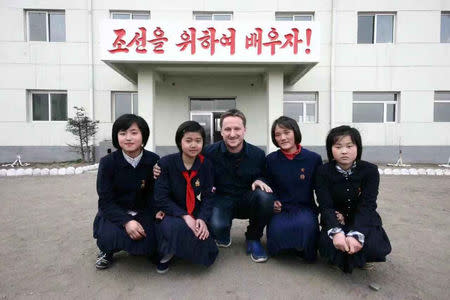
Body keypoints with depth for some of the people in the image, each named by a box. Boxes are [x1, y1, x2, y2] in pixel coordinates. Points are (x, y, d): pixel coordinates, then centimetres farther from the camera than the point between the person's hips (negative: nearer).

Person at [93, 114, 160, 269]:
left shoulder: (153, 160, -11)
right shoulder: (108, 162, -13)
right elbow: (105, 201, -14)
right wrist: (126, 221, -27)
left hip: (143, 212, 1)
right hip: (115, 213, -1)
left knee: (146, 246, -21)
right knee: (109, 237, -30)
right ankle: (108, 250, 10)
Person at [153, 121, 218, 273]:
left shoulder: (206, 165, -1)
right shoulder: (166, 163, -9)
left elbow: (208, 196, -1)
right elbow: (161, 199, -12)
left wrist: (202, 219, -18)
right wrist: (184, 216, -23)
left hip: (197, 216, 3)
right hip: (172, 214, -2)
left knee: (208, 254, -17)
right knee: (174, 227, -36)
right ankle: (166, 253, -2)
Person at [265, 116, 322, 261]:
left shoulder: (314, 158, -2)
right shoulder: (271, 160, 1)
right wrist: (272, 202, -8)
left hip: (305, 207, 0)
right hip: (280, 209, 1)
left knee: (306, 224, -34)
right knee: (277, 230, -30)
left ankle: (303, 249, 2)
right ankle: (286, 246, 8)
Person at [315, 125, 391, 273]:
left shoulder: (370, 170, -12)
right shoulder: (323, 172, -11)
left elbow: (367, 206, -19)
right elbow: (326, 206, -18)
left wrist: (356, 234, -35)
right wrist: (336, 232, -37)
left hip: (363, 220, 1)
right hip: (335, 221, 0)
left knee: (373, 245, -29)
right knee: (328, 244, -30)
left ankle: (362, 259, 11)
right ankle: (341, 259, 10)